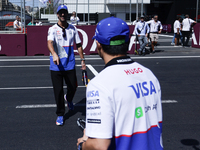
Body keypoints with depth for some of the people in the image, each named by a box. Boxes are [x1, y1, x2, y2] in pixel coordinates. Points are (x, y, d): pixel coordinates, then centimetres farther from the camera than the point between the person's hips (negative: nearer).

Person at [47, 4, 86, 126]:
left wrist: (83, 59, 10)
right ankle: (60, 114, 18)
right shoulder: (53, 29, -1)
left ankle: (69, 99, 41)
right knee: (58, 91, 1)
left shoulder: (73, 28, 8)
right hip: (56, 65, -2)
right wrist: (54, 54, -39)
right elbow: (50, 42, -19)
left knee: (73, 87, 4)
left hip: (70, 64, 2)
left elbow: (78, 44, 15)